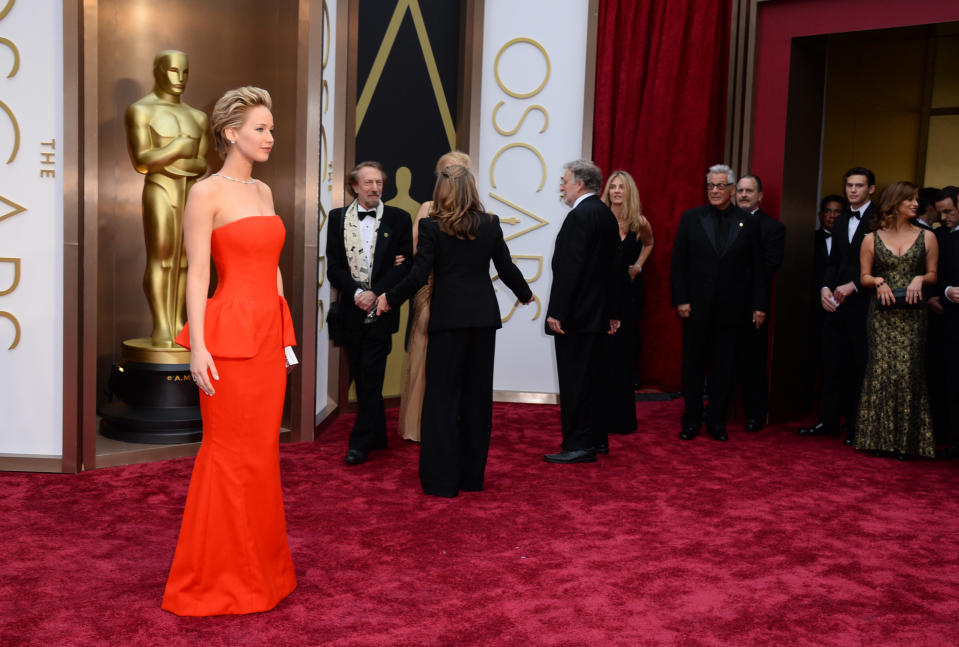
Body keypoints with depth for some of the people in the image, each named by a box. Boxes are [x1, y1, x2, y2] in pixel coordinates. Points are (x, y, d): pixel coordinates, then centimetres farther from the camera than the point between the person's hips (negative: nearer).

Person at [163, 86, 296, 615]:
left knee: (262, 450, 12)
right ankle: (218, 577, 15)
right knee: (231, 454, 0)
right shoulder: (206, 193, -7)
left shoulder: (264, 192, 15)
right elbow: (197, 274, -12)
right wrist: (197, 347, -18)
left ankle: (260, 566, 25)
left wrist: (285, 332, 16)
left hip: (269, 332, 7)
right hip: (229, 334, -7)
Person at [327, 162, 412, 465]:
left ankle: (361, 442, 0)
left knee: (371, 377, -5)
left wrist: (375, 294, -14)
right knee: (361, 377, 11)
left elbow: (405, 264, -5)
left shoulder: (398, 218, 1)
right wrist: (356, 294, -12)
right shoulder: (338, 217, 6)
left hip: (380, 311, -3)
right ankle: (377, 436, 24)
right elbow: (333, 267, 2)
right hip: (351, 311, 3)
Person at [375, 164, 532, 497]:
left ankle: (442, 479, 6)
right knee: (477, 395, 11)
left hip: (447, 317, -3)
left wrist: (389, 299, 5)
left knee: (442, 395, 4)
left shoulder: (431, 226, -7)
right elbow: (507, 269, 8)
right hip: (484, 316, 3)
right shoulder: (490, 224, 2)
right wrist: (525, 294, 27)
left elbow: (419, 276, -10)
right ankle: (472, 475, 19)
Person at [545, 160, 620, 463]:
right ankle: (596, 439, 25)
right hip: (597, 311, 10)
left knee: (575, 380, -4)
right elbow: (611, 267, 16)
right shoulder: (605, 214, 13)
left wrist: (556, 312, -20)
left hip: (575, 313, -10)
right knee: (591, 376, 16)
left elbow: (569, 268, -21)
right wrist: (612, 311, 20)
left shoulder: (580, 216, -16)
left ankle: (578, 446, 1)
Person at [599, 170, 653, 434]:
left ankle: (622, 417, 16)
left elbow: (648, 244, 25)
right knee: (601, 353, -2)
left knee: (624, 353, 6)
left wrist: (638, 266, 11)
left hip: (628, 293, 2)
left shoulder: (639, 223, 3)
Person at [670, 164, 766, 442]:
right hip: (696, 306, 0)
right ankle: (692, 421, 16)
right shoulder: (691, 218, 4)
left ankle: (716, 421, 17)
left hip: (731, 309, 0)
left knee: (724, 366, 6)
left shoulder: (748, 223, 5)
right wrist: (680, 300, -7)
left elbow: (757, 268, 5)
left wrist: (759, 305, 0)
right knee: (694, 364, 6)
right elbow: (678, 262, 1)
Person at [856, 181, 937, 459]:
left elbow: (933, 274, 11)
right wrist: (879, 281, -12)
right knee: (881, 371, -1)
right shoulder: (872, 239, 6)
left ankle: (905, 441, 5)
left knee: (908, 372, -4)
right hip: (882, 314, 0)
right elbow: (864, 277, 8)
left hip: (911, 314, 0)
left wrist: (919, 279, -10)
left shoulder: (926, 237, 7)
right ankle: (880, 437, 9)